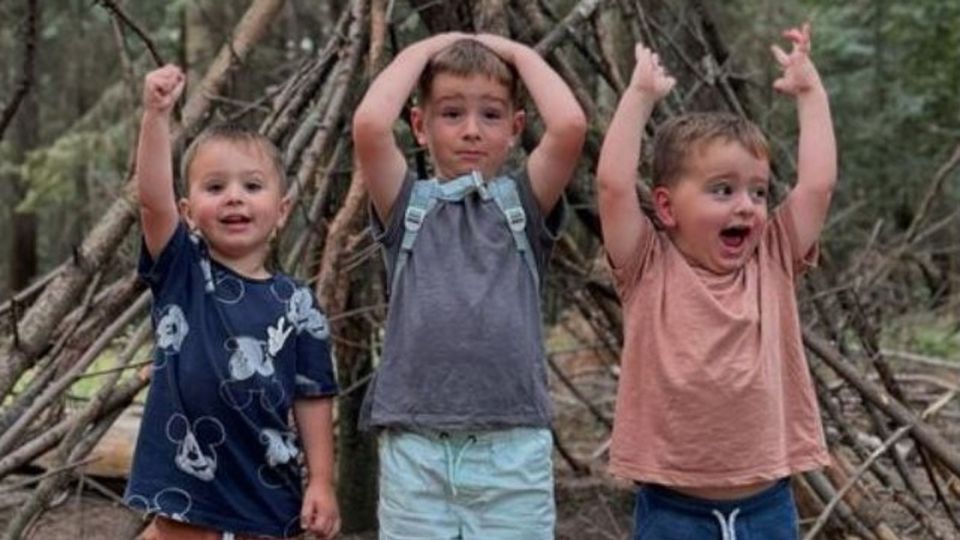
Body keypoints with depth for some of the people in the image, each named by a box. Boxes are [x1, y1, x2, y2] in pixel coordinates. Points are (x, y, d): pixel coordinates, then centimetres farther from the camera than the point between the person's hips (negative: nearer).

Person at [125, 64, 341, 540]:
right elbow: (152, 198, -16)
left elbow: (313, 398, 3)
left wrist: (322, 483, -2)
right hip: (184, 496, 0)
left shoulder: (295, 304, 0)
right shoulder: (181, 274, -1)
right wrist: (156, 113, -29)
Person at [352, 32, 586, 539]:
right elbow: (369, 125, -11)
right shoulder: (408, 206, 6)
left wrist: (518, 53, 4)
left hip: (513, 448, 0)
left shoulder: (525, 204, 7)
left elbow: (570, 125, -11)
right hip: (415, 449, 0)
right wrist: (422, 50, 3)